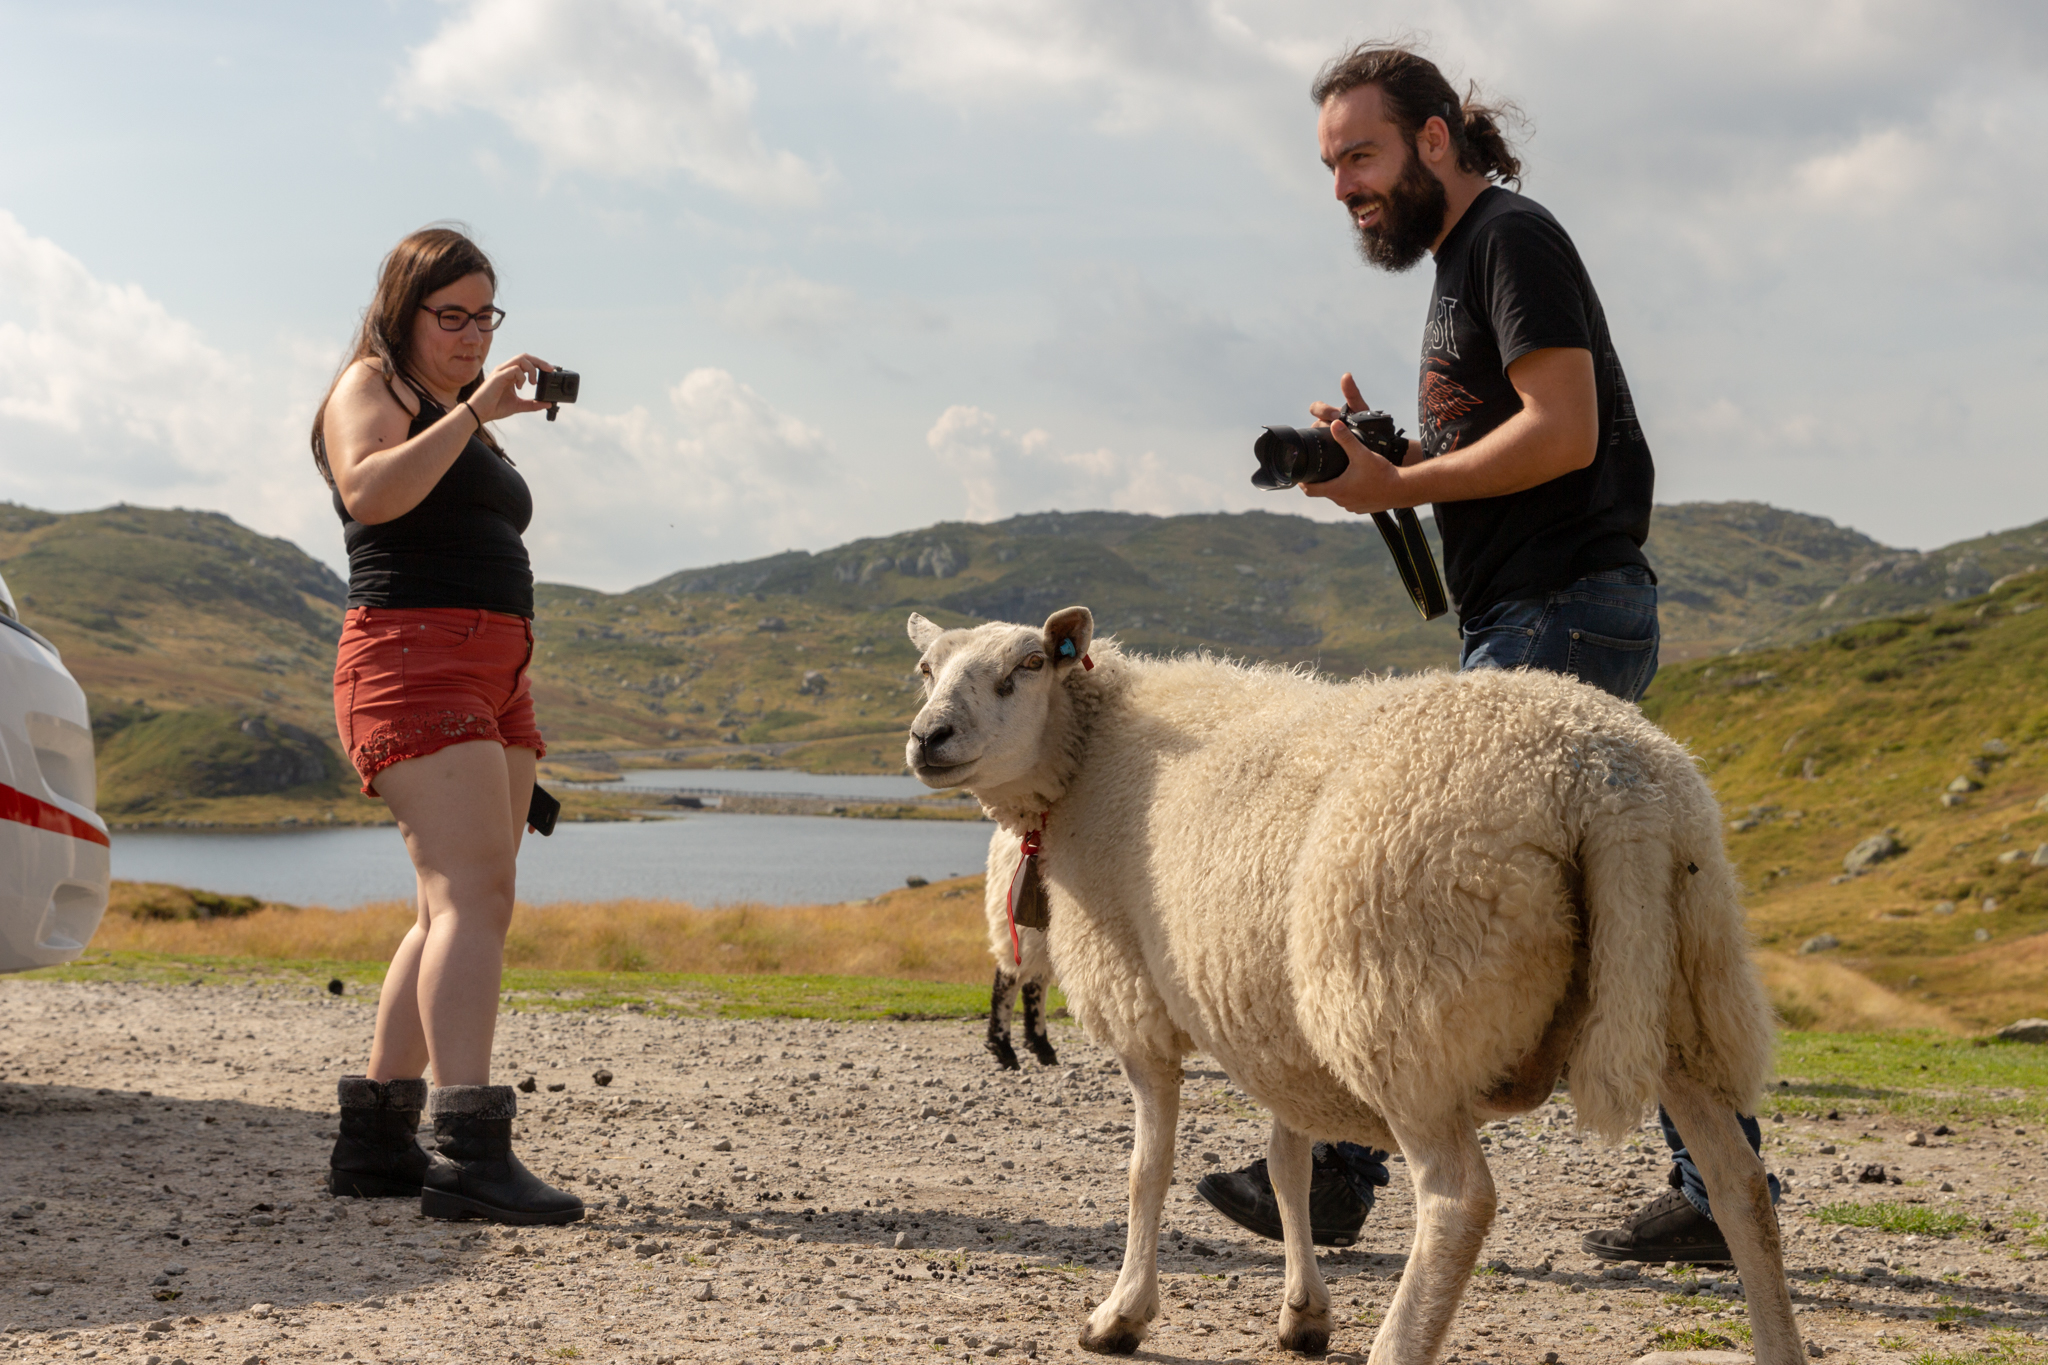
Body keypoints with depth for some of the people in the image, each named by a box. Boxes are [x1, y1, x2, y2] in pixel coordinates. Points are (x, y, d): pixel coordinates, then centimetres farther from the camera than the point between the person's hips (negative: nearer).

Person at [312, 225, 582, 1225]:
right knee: (475, 894, -21)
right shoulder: (369, 388, 1)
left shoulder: (460, 418, 27)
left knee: (458, 911, 5)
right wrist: (474, 411, -20)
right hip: (413, 663, -9)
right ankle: (470, 1151, -31)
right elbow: (371, 490, -20)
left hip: (493, 676, 9)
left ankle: (374, 1139, 8)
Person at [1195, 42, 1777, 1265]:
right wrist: (1381, 452, 6)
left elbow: (1562, 431, -19)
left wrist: (1403, 487, -14)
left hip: (1565, 614, -10)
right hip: (1533, 624, 10)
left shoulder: (1514, 237, -7)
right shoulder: (1463, 261, 22)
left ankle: (1341, 1171, -7)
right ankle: (1720, 1192, 12)